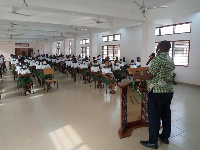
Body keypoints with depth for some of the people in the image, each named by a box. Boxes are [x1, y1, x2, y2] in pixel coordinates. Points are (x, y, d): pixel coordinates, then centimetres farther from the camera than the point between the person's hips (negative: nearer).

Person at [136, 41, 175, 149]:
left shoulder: (157, 59, -14)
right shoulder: (171, 60, 12)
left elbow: (150, 76, -16)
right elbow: (167, 74, 15)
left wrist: (139, 77, -2)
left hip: (157, 91, -8)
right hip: (169, 90, 9)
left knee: (154, 116, -1)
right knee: (166, 114, 17)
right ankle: (165, 137, 31)